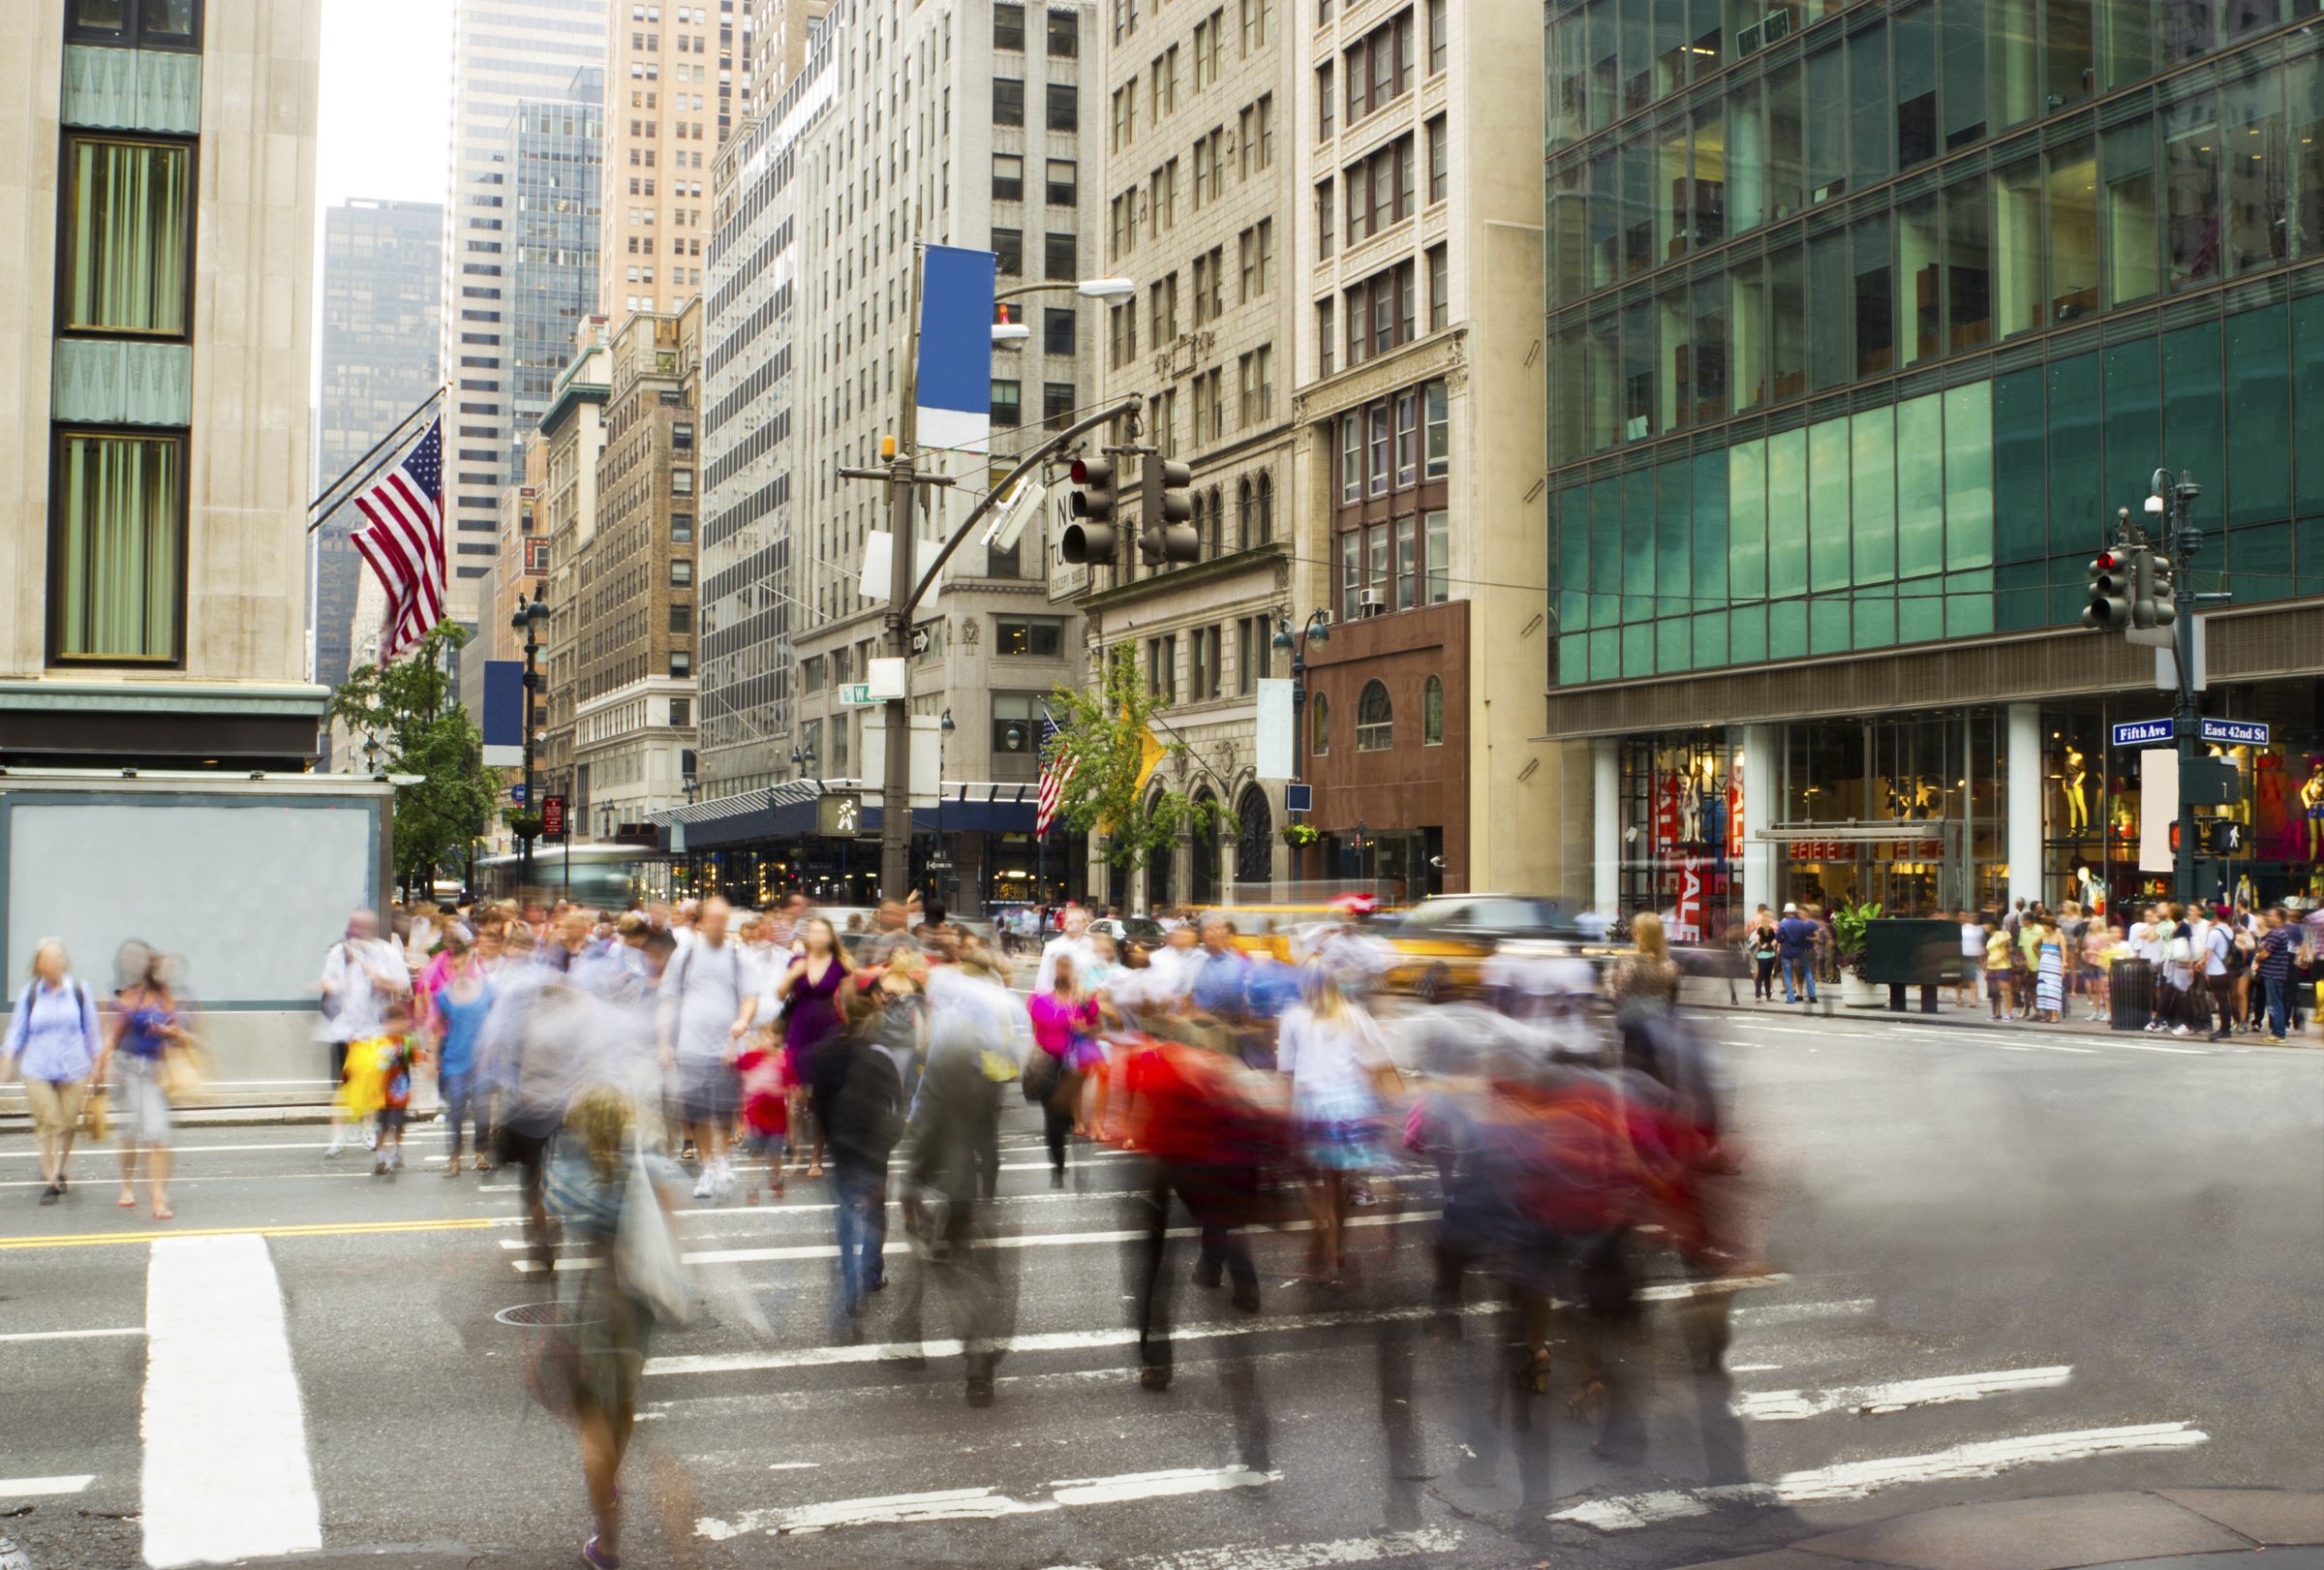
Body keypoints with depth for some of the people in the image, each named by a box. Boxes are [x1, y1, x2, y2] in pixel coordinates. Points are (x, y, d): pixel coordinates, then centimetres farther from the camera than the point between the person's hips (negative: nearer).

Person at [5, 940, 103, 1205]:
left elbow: (91, 1030, 12)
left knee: (67, 1124, 3)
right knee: (48, 1123, -8)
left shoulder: (79, 992, 3)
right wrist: (8, 1061, 1)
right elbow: (17, 1030, 10)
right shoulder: (29, 994, 3)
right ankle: (50, 1180, -3)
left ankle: (58, 1172, 24)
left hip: (73, 1069, 1)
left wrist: (96, 1061, 14)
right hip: (37, 1070, -1)